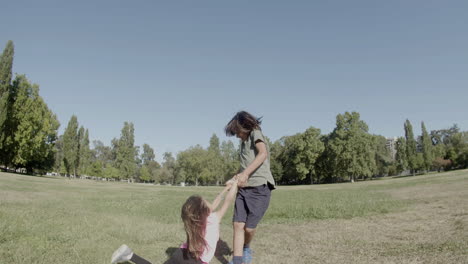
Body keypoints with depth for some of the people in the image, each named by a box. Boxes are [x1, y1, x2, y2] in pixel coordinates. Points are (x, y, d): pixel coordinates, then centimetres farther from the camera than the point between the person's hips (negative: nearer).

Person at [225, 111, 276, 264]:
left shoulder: (256, 133, -1)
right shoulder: (244, 142, 22)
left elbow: (263, 154, -20)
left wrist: (245, 173, -30)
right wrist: (238, 176, 2)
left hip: (260, 187, -7)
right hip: (244, 188, 7)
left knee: (249, 227, -3)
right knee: (238, 224, -7)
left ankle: (246, 248, 27)